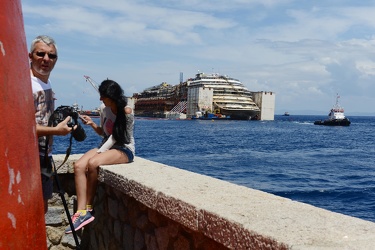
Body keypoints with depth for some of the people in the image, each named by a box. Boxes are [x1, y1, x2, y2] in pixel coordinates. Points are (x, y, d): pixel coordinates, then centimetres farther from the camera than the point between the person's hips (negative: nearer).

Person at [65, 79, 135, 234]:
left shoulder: (127, 112, -16)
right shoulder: (104, 109, 4)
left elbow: (115, 137, -17)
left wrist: (99, 153, -21)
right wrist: (92, 124, -3)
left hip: (124, 149, -7)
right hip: (106, 146, 7)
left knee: (92, 164, -32)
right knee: (79, 166, -20)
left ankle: (88, 208, -14)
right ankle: (81, 212, -24)